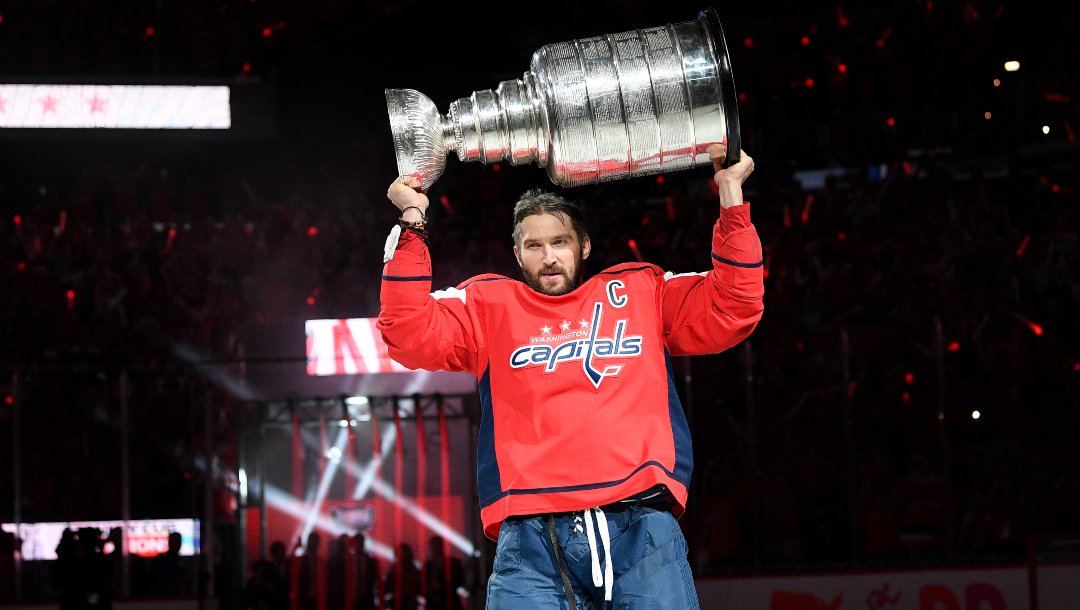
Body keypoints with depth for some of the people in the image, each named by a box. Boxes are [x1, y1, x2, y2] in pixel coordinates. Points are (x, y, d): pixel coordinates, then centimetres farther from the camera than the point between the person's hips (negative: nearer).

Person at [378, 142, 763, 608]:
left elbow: (731, 309, 17)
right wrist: (412, 221, 1)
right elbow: (411, 333, 8)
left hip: (641, 526, 1)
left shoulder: (641, 291, 23)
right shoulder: (490, 306, 21)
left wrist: (730, 196, 11)